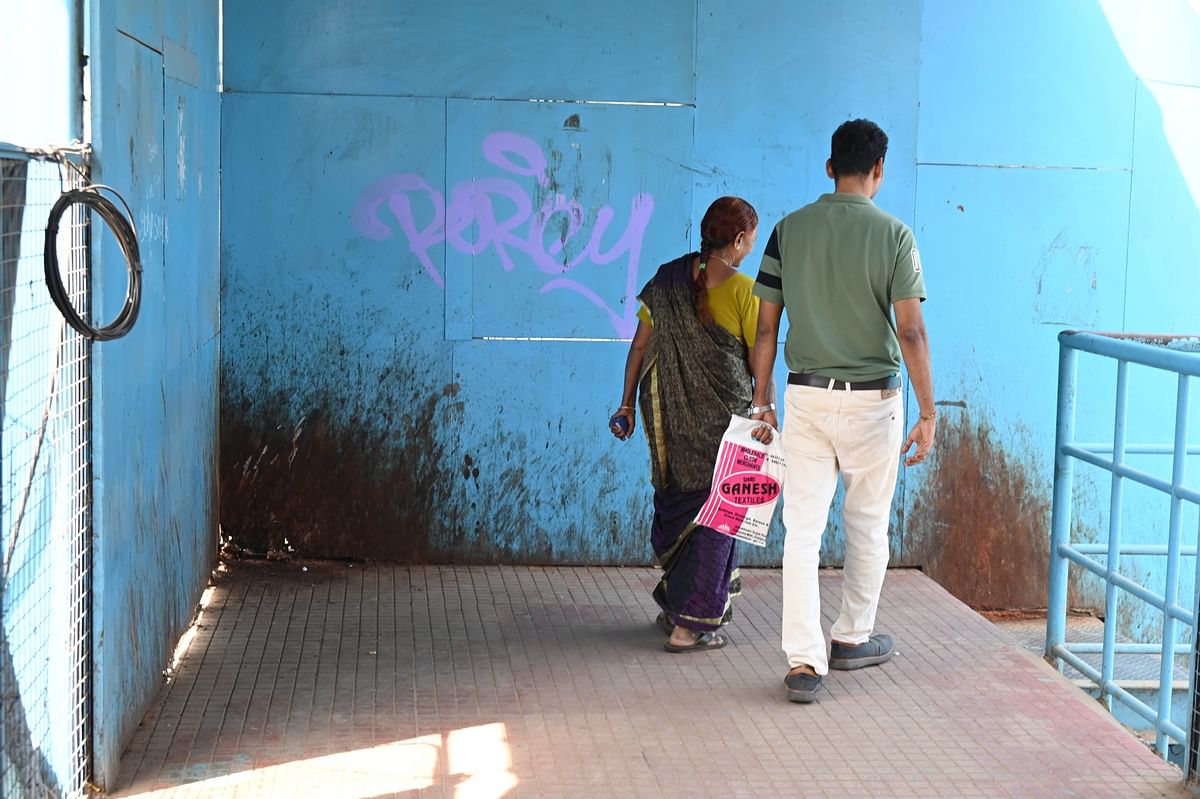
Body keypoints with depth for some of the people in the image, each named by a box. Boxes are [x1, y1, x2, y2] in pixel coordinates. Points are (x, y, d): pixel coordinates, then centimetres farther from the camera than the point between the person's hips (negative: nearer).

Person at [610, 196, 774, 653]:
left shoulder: (667, 280, 3)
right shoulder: (743, 291, -11)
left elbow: (640, 346, 6)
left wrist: (627, 403, 12)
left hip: (668, 416, 5)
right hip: (722, 418, -5)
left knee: (676, 506, 19)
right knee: (714, 516, 5)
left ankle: (674, 606, 29)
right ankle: (690, 626, 4)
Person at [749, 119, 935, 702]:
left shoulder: (789, 230, 1)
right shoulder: (894, 236, -7)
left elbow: (766, 326, 2)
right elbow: (910, 332, -12)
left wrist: (760, 401, 10)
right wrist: (928, 413, -7)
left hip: (805, 396, 2)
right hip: (872, 398, -2)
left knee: (802, 530, 2)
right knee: (868, 525, 17)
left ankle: (804, 661, -3)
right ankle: (851, 638, 30)